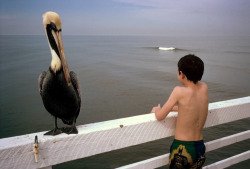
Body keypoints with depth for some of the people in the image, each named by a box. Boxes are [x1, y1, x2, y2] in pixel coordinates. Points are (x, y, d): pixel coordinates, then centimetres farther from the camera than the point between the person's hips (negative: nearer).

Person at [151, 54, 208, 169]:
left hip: (182, 149, -5)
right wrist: (172, 108, 20)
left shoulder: (179, 91, -18)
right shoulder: (204, 88, -1)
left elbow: (160, 117, -12)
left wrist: (157, 110, 9)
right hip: (200, 147, 6)